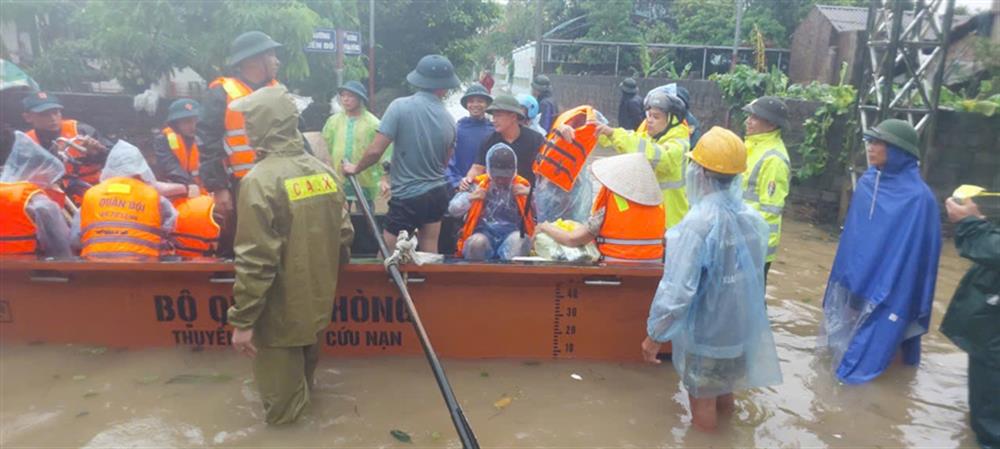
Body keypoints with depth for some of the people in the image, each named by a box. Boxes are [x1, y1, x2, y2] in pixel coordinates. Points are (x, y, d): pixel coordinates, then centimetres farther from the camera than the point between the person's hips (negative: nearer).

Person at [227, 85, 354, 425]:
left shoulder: (260, 180, -23)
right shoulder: (325, 172, -1)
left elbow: (255, 261, -25)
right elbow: (344, 237, 6)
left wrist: (242, 320, -17)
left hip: (280, 313, -7)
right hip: (317, 302, 7)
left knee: (282, 405, 16)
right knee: (304, 368, 33)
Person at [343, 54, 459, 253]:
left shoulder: (400, 106, -14)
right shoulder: (449, 119, -1)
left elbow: (375, 151, -14)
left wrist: (356, 168, 5)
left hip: (407, 197, -5)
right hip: (438, 194, 5)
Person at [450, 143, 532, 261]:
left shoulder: (522, 186, 14)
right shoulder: (479, 184, 13)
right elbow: (453, 210, 11)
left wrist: (529, 195, -7)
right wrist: (469, 198, -6)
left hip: (512, 233, 0)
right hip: (485, 233, 0)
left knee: (519, 239, -35)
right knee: (476, 243, -35)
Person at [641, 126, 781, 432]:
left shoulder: (698, 223, -28)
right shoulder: (751, 217, -5)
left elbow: (676, 290, -28)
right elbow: (753, 276, 6)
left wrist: (654, 335, -17)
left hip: (705, 332, -7)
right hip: (741, 327, 7)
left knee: (702, 401, 14)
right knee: (724, 392, 27)